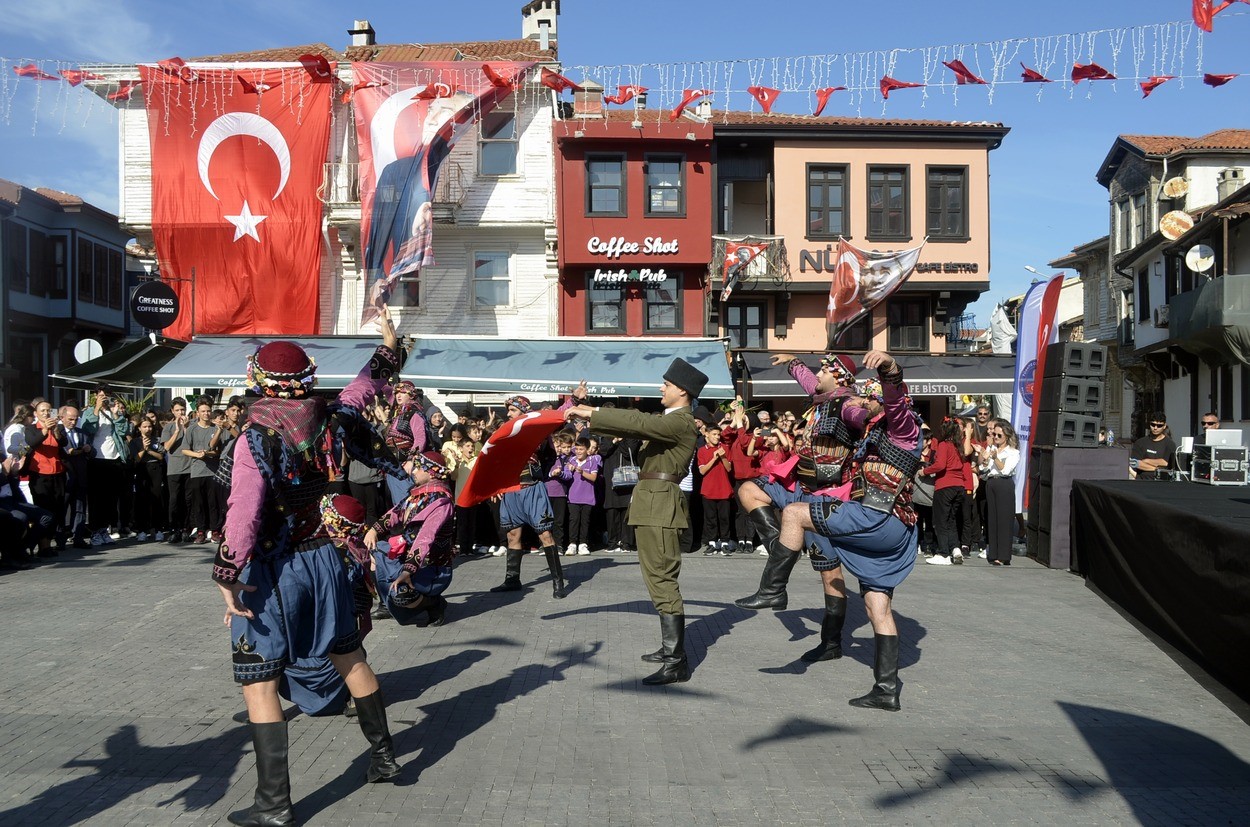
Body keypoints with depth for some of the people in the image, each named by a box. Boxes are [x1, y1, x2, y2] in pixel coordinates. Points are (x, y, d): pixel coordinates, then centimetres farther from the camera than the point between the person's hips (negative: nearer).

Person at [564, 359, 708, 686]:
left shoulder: (680, 422, -13)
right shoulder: (669, 420, 19)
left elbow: (635, 422, -22)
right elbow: (636, 421, 19)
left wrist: (590, 413, -17)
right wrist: (593, 414, 11)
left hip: (660, 507, -11)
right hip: (653, 506, 11)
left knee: (662, 581, -11)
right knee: (661, 579, 17)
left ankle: (677, 662, -10)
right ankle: (671, 648, 27)